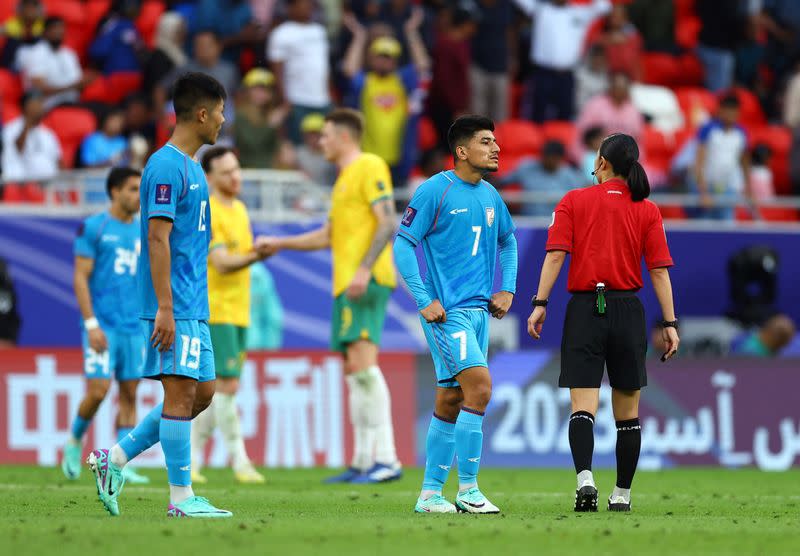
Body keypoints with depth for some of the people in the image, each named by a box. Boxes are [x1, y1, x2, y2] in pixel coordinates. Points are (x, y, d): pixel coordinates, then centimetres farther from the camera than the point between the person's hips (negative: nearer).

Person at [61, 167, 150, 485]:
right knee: (98, 391, -10)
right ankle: (74, 442, 16)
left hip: (135, 326, 5)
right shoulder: (93, 228, -4)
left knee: (129, 394, 1)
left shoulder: (143, 232, 12)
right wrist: (91, 323, -15)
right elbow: (80, 277, -7)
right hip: (102, 325, -5)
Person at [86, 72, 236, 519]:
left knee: (201, 394, 11)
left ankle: (115, 460, 15)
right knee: (181, 393, -7)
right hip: (176, 308, -10)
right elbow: (158, 238, -18)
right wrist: (165, 309, -21)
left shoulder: (191, 167, 18)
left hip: (193, 309, 10)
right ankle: (181, 498, -3)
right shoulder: (167, 166, -13)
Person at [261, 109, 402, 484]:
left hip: (367, 281, -10)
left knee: (363, 363, -19)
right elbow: (328, 236, 33)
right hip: (346, 284, 10)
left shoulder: (369, 167, -4)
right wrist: (280, 244, 32)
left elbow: (388, 222, -14)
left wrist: (365, 269, -23)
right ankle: (362, 463, 10)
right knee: (354, 371, 8)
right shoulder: (344, 178, 25)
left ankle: (387, 459, -23)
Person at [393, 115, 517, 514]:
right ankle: (468, 489, -12)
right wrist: (424, 301, -14)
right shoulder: (435, 190, -8)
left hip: (479, 309, 7)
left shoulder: (490, 196, 13)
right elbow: (403, 244, -9)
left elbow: (507, 241, 30)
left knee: (451, 400, 8)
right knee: (480, 385, -18)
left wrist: (507, 290, 16)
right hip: (447, 311, -7)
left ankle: (430, 493, 14)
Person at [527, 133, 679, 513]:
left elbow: (555, 255, -7)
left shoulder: (573, 202, 3)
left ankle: (585, 477, -28)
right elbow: (659, 271, 1)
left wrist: (540, 303, -8)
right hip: (628, 311, 1)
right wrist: (670, 323, 3)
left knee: (583, 406, -6)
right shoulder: (647, 210, 5)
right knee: (627, 412, 11)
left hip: (584, 310, -1)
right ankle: (622, 494, 14)